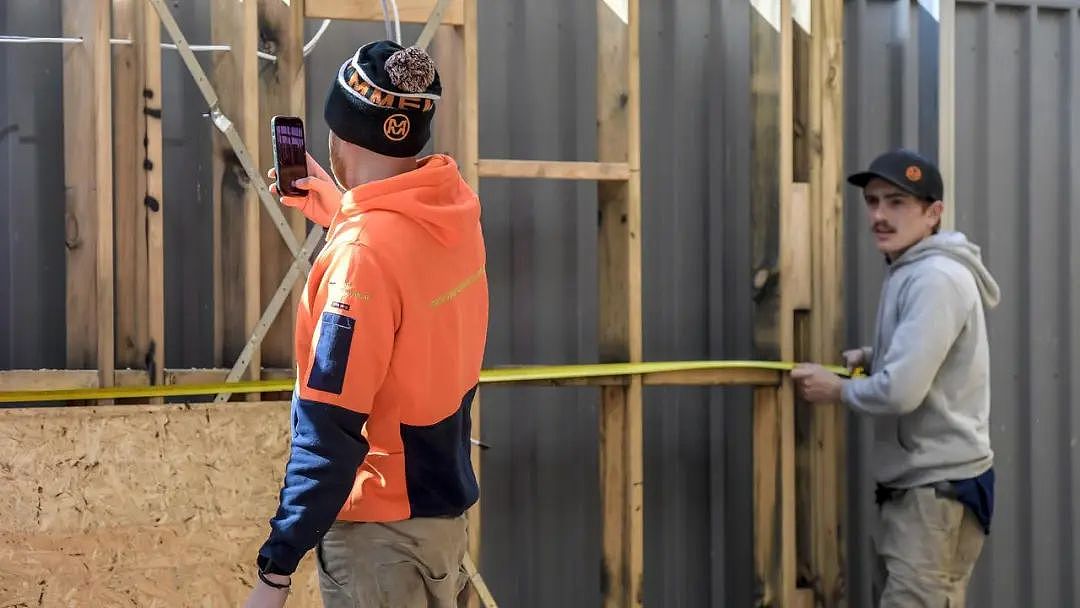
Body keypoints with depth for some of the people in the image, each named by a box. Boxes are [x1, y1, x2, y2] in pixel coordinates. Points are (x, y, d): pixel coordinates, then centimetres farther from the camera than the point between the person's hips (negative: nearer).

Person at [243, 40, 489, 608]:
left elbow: (330, 429, -26)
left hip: (380, 526, -8)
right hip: (446, 504, 8)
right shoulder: (455, 209, -3)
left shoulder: (363, 254, -25)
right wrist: (335, 208, 26)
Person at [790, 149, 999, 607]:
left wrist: (837, 390, -8)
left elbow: (901, 391, -25)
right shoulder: (909, 274, 13)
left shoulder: (935, 279, -19)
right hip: (916, 483, 11)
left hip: (939, 486, -11)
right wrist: (870, 357, 9)